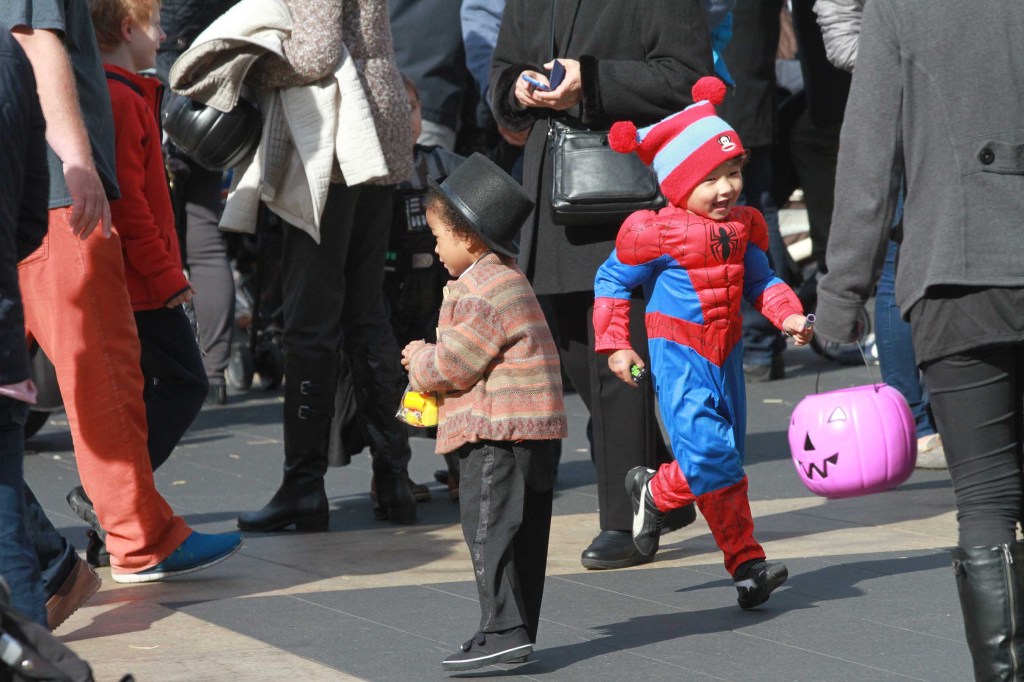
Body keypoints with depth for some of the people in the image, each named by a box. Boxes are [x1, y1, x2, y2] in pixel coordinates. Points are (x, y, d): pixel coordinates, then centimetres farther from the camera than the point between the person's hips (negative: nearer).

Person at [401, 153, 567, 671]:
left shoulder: (481, 293, -16)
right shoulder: (506, 279, 18)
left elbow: (453, 365, -15)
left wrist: (420, 360, 4)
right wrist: (429, 358, 14)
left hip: (498, 432, -11)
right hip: (532, 430, 11)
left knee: (488, 528, -9)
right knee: (522, 533, 11)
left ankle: (505, 629, -13)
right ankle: (519, 627, 15)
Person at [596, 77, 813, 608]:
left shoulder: (744, 226, 4)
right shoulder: (657, 233, -13)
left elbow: (759, 279, 16)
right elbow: (612, 282, -3)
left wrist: (788, 314, -2)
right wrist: (615, 345, -6)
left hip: (726, 354, 6)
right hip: (680, 358, -6)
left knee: (727, 460, 9)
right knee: (710, 454, -20)